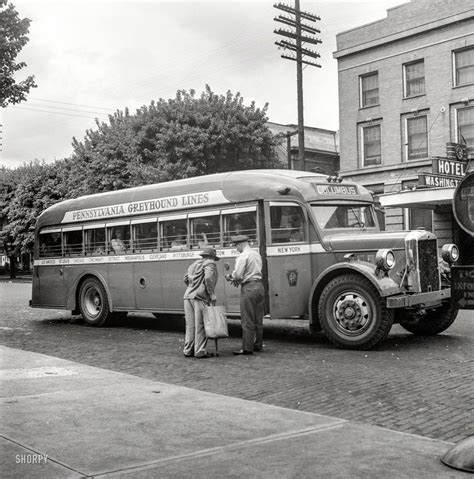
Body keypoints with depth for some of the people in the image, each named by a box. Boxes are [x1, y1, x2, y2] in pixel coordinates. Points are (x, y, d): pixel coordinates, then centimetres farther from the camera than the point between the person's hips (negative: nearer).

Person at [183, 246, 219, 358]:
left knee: (190, 325, 9)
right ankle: (200, 351, -4)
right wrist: (212, 294, -11)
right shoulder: (210, 264, 2)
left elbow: (186, 279, 21)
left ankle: (188, 350, 9)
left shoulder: (194, 264, 24)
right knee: (201, 325, -4)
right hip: (200, 297, -7)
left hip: (188, 296, 7)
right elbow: (208, 278, -14)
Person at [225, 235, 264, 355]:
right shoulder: (257, 254, 15)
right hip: (259, 286, 8)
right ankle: (258, 345, 20)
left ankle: (247, 348, -2)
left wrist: (230, 277, 4)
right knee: (258, 319, 13)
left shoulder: (243, 256, -12)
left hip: (249, 288, -8)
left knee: (247, 320, -4)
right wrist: (238, 279, 15)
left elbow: (238, 274, -17)